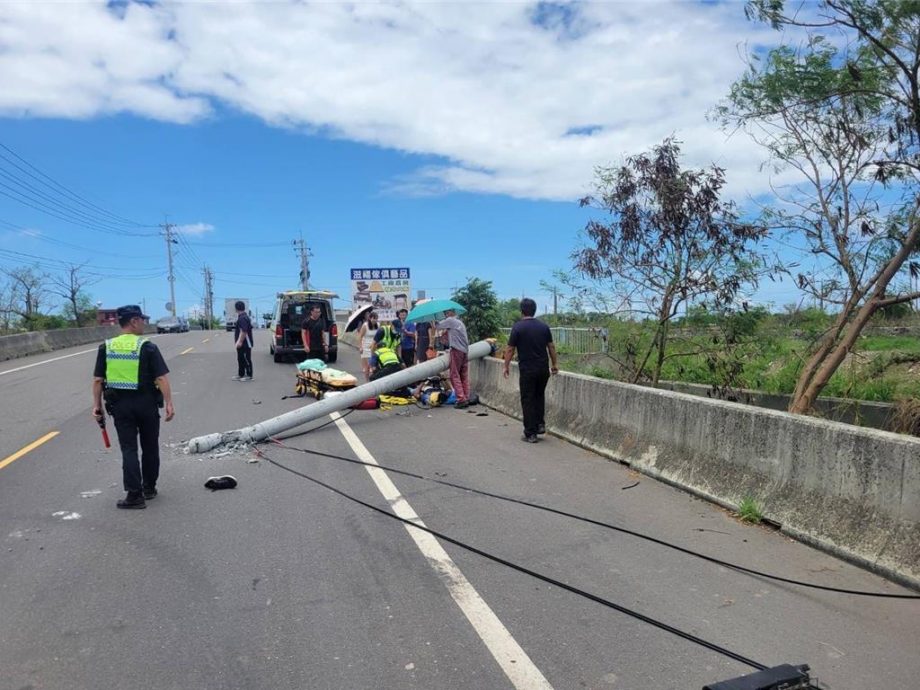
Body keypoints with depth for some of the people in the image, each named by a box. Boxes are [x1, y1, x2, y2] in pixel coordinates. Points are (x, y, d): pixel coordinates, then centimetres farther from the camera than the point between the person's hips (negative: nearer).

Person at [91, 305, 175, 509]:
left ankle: (135, 495, 2)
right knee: (150, 447, 14)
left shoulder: (106, 348, 1)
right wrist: (169, 404, -11)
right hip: (146, 403, -2)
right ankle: (149, 488, 26)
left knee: (129, 449, 5)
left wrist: (97, 405, 11)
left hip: (119, 404, 2)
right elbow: (162, 378, -14)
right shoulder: (147, 347, -10)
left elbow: (97, 380, 3)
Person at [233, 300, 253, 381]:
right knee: (240, 359, 15)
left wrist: (240, 341, -28)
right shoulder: (241, 317, 15)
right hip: (242, 344, 11)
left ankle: (249, 376, 3)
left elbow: (244, 331, -28)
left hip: (245, 344, -11)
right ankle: (240, 374, 23)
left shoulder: (243, 318, -19)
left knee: (246, 359, -3)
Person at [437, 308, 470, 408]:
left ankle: (461, 399, -13)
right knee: (464, 376, 8)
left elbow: (438, 327, 3)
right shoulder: (460, 322, 23)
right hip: (465, 351, 8)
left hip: (456, 350, -8)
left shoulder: (450, 320, -3)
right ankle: (466, 399, 6)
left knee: (454, 376, -6)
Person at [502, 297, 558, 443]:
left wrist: (506, 367, 2)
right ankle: (540, 424, 18)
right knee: (539, 396, 23)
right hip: (543, 369, 4)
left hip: (527, 370, -4)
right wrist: (554, 364, 18)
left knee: (528, 400, 2)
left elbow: (510, 349, -7)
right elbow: (551, 347, 8)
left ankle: (530, 434, 3)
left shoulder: (518, 327, -8)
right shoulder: (544, 326, 4)